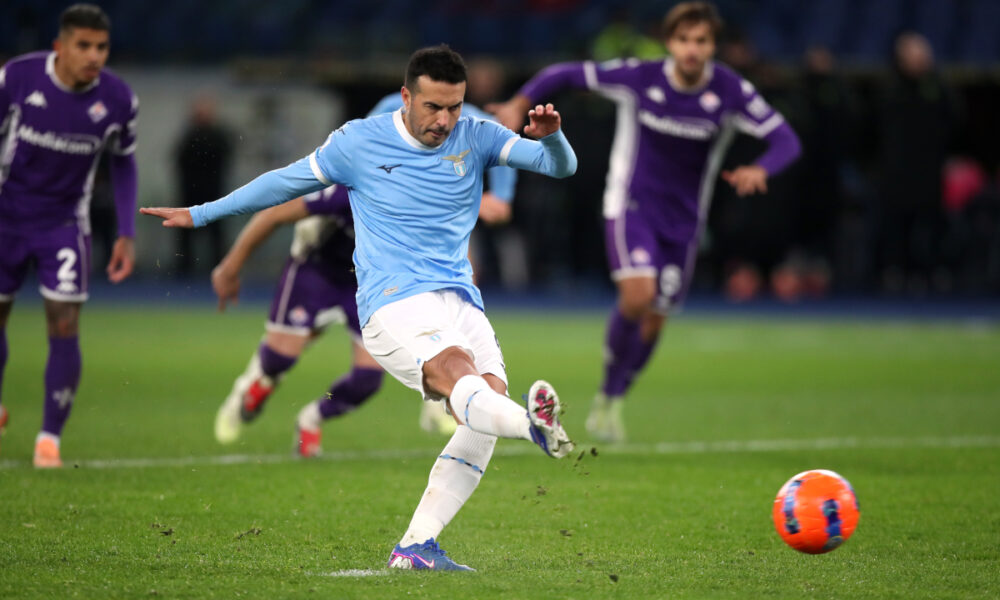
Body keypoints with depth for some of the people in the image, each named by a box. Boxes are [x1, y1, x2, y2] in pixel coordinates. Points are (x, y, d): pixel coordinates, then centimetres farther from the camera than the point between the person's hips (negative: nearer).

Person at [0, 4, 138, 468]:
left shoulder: (118, 100, -13)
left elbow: (123, 163, 5)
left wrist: (126, 234, 1)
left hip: (64, 224, 0)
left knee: (64, 330, -11)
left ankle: (50, 438, 0)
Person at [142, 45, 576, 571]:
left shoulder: (476, 138, 9)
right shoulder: (358, 143, 4)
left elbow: (561, 166, 3)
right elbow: (286, 181, 18)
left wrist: (550, 137, -22)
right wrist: (201, 214, 25)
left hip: (460, 300, 4)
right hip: (394, 305, -4)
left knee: (491, 397, -20)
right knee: (457, 373, -32)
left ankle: (416, 545, -18)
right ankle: (534, 425, -68)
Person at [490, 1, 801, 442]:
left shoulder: (731, 92, -11)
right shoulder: (640, 78, -15)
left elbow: (786, 140, -14)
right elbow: (566, 74, -6)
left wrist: (760, 169, -34)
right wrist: (520, 104, -18)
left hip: (683, 220, 3)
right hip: (632, 206, -3)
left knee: (654, 321, 7)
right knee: (638, 295, -25)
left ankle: (610, 401, 29)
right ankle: (611, 375, 0)